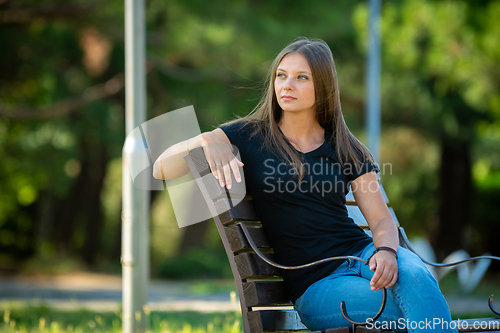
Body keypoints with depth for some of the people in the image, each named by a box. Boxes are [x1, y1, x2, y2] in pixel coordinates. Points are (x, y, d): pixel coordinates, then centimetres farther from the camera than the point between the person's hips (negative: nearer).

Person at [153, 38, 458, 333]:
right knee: (417, 304, -31)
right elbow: (162, 169, -1)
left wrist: (386, 252, -17)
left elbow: (382, 220, 7)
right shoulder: (249, 137, 5)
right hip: (314, 286, -3)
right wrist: (208, 141, -21)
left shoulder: (346, 150, 12)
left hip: (361, 254, 3)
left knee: (413, 276, -35)